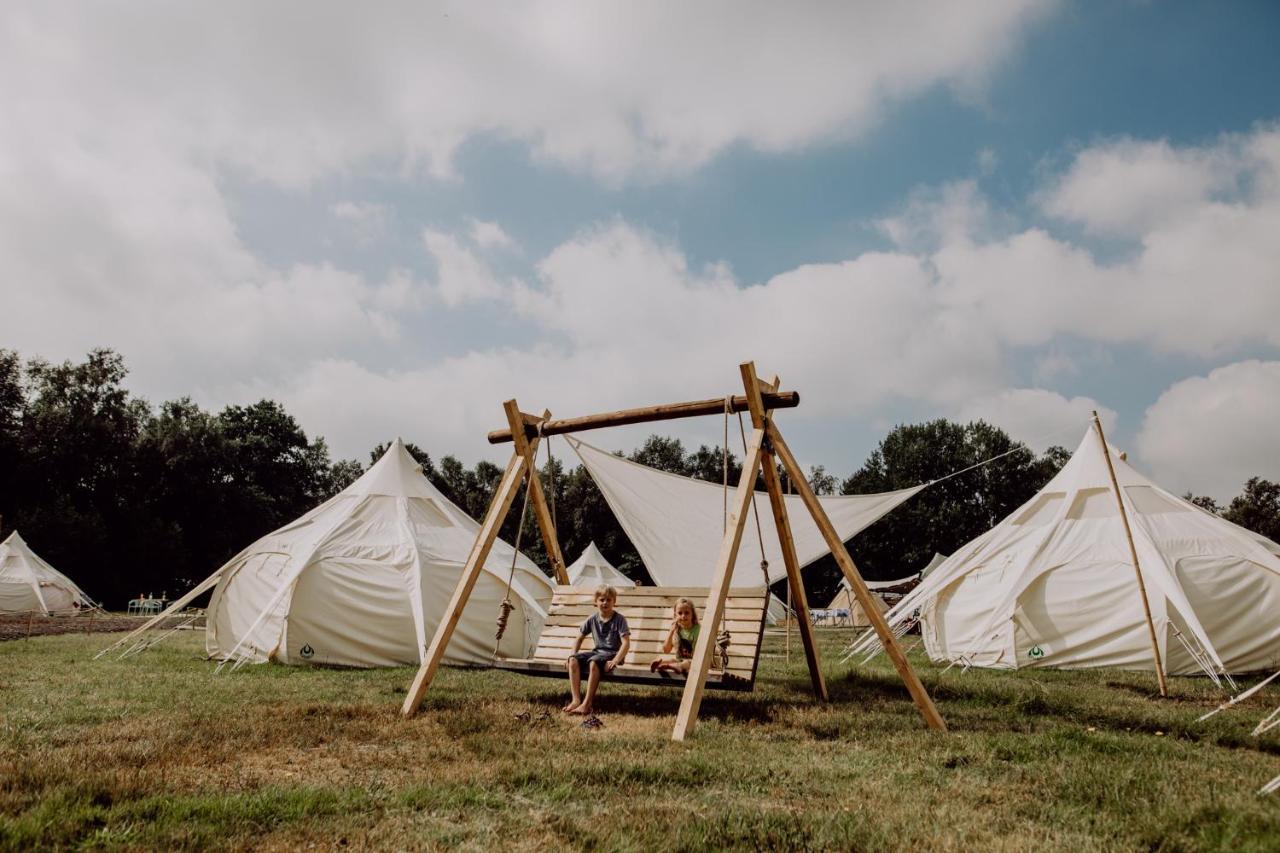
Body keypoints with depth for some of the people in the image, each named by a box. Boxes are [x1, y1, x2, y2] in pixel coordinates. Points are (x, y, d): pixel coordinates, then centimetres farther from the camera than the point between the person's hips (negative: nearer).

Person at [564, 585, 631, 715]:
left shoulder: (619, 619, -7)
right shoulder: (592, 619, 6)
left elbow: (626, 643, -14)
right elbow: (580, 638, 17)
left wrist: (615, 660, -26)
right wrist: (572, 655, 3)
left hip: (612, 653, -5)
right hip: (597, 651, 6)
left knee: (594, 663, -37)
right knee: (572, 661, -21)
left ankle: (586, 704, -33)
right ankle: (576, 699, -23)